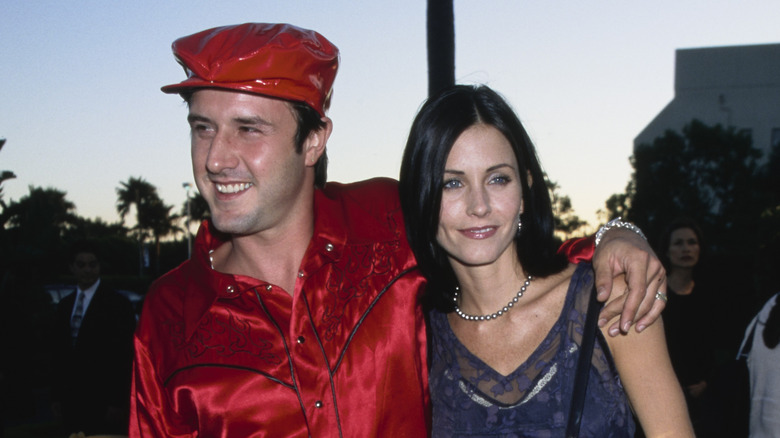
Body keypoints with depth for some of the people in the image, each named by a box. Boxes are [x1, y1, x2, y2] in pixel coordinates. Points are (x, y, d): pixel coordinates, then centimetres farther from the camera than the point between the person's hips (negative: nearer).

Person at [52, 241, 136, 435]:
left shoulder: (117, 304, -5)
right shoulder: (65, 306, 14)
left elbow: (124, 357, -8)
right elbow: (60, 353, 17)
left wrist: (117, 403, -12)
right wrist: (58, 396, 11)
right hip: (72, 403, 5)